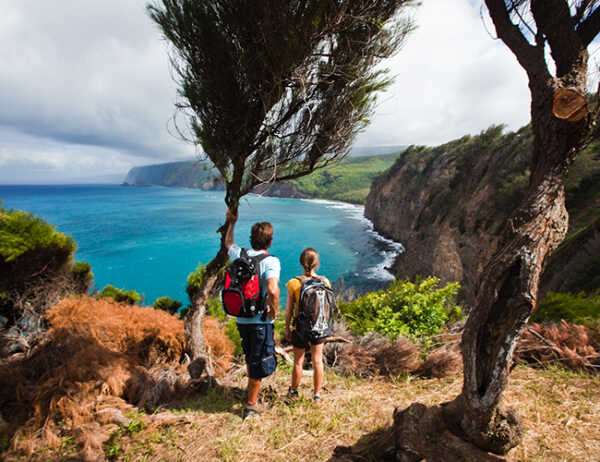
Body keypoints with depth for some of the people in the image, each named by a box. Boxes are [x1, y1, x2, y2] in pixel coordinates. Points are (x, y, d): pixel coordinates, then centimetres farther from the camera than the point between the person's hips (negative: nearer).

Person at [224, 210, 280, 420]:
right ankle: (250, 405, 24)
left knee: (251, 358, 27)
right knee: (260, 363, 12)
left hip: (242, 319, 6)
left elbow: (228, 243, 22)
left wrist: (231, 223, 31)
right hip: (261, 321, -6)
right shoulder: (270, 261, -19)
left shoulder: (239, 255, -2)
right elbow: (273, 290, -35)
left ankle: (253, 392, 48)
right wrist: (275, 310, -18)